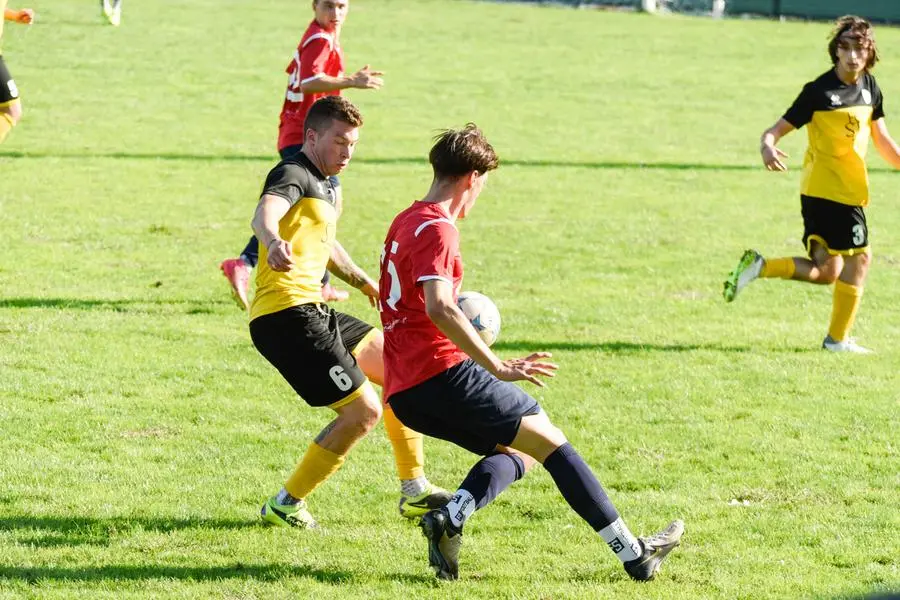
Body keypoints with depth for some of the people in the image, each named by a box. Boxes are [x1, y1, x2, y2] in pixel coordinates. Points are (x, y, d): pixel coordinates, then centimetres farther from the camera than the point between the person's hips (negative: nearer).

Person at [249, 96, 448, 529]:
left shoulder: (325, 187, 21)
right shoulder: (293, 175, -10)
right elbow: (265, 214, -34)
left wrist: (366, 283, 49)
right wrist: (273, 241, -56)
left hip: (312, 311, 10)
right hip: (286, 314, -10)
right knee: (364, 411, -11)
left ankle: (415, 492, 21)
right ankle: (285, 505, -2)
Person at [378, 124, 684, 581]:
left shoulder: (404, 223, 19)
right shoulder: (436, 229, -12)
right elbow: (438, 307, -26)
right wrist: (498, 367, -26)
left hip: (403, 393, 9)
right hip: (442, 375, -9)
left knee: (516, 451, 17)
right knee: (550, 441, -2)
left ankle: (448, 518, -8)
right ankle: (633, 555, -2)